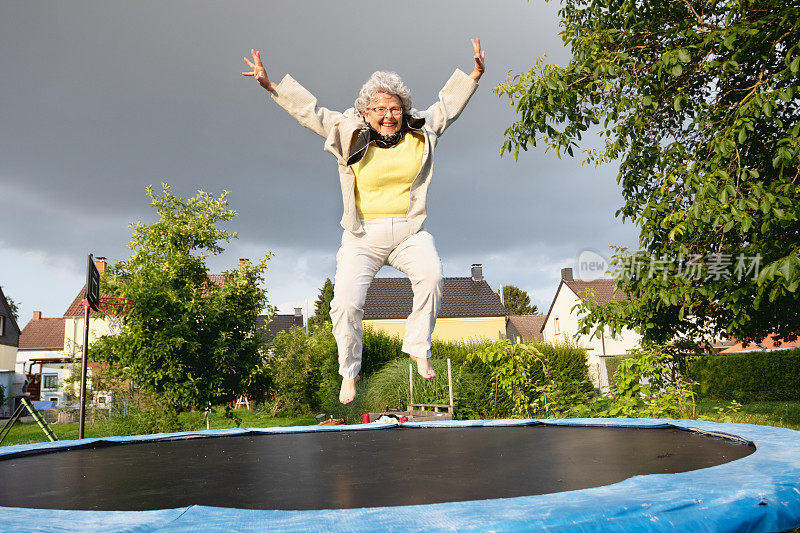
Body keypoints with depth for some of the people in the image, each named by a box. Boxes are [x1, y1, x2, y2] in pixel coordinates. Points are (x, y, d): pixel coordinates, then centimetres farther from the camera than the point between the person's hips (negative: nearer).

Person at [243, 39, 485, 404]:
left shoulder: (421, 133, 8)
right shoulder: (349, 135, 3)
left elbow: (447, 105, 21)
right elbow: (310, 111, 7)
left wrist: (475, 75, 17)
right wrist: (271, 85, 4)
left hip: (410, 232, 1)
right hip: (363, 237, -1)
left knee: (431, 275, -29)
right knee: (346, 302, -13)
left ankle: (419, 350, -11)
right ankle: (349, 372, 11)